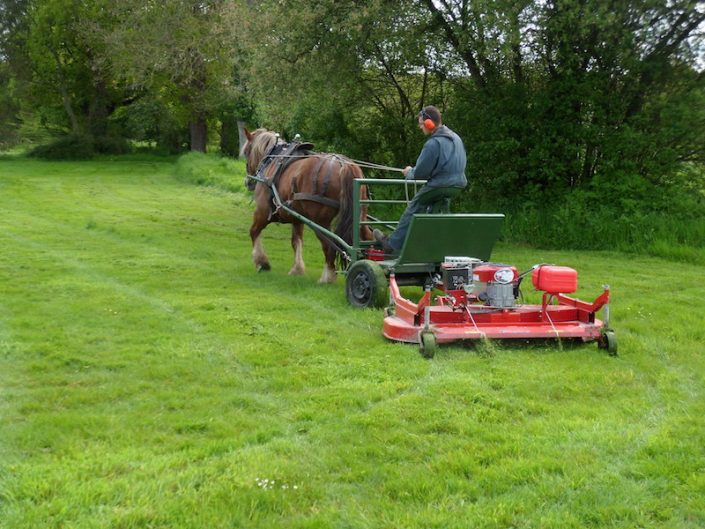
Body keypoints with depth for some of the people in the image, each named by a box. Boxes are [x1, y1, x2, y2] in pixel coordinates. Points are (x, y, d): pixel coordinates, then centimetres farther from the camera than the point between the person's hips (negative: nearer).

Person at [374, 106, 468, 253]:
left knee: (413, 209, 5)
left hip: (439, 186, -8)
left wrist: (409, 173, 8)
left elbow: (420, 173, -15)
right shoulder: (455, 137, 10)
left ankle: (392, 244, 12)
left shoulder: (433, 144, -18)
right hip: (458, 185, 8)